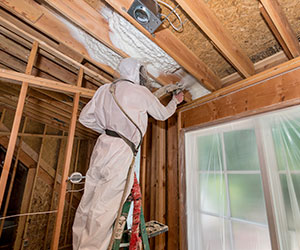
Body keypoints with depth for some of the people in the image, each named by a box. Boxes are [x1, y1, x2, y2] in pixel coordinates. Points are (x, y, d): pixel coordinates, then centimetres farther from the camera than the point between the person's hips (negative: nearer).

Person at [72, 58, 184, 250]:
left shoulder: (104, 89, 16)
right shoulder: (141, 92, 2)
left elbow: (84, 117, 17)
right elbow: (162, 114, 16)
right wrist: (175, 101, 34)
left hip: (103, 145, 7)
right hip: (121, 150, -6)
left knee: (88, 203, 12)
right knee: (104, 207, -1)